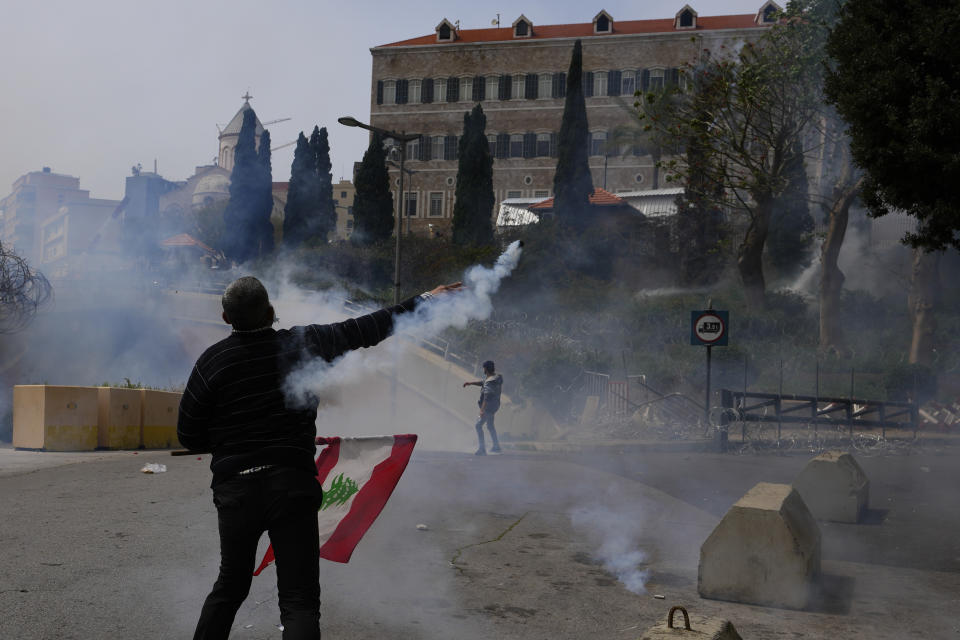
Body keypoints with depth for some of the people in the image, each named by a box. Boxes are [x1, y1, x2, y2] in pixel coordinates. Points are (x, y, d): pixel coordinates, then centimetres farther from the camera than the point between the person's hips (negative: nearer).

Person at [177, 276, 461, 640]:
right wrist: (424, 300, 19)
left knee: (231, 586, 21)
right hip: (292, 484, -2)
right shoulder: (303, 343, -3)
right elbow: (365, 329, 8)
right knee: (300, 599, -2)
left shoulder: (211, 362, -3)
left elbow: (189, 438, 2)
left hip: (235, 489, 2)